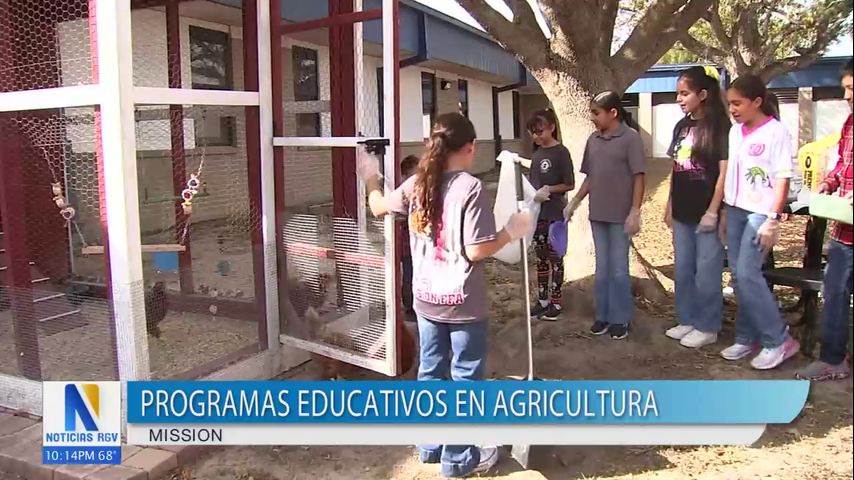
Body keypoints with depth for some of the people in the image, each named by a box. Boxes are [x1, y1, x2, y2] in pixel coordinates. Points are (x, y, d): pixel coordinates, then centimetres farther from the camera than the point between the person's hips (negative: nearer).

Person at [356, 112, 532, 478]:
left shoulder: (416, 184, 1)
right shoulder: (470, 188, -17)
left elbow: (378, 207, 17)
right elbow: (476, 251, -20)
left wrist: (371, 179, 36)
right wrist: (513, 231, -5)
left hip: (426, 299, 6)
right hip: (463, 303, -6)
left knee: (431, 373, 18)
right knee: (464, 379, 8)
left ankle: (430, 446, 32)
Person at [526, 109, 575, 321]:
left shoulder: (561, 152, -11)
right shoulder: (536, 154, 9)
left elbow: (570, 184, -11)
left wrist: (549, 189, -21)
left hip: (555, 214, -6)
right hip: (538, 213, 6)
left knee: (555, 258, 5)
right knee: (540, 258, 13)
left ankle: (556, 302, 15)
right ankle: (542, 299, 23)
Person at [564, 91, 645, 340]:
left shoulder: (630, 138, -9)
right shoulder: (593, 140, 8)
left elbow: (638, 177, -10)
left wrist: (635, 212, -15)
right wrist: (573, 203, 11)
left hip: (620, 216, -5)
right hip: (597, 214, 5)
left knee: (619, 270, 3)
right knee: (602, 269, 13)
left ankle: (621, 318, 16)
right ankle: (603, 315, 23)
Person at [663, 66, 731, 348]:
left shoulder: (720, 126, -9)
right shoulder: (681, 127, 11)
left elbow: (724, 172, -12)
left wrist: (713, 212, -15)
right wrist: (669, 206, 14)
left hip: (706, 213, -7)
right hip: (683, 213, 7)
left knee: (706, 272, 2)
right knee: (683, 270, 14)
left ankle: (707, 327, 14)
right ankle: (687, 320, 26)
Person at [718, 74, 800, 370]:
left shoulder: (776, 132, -9)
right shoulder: (735, 132, 10)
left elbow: (783, 180, -12)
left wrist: (773, 220, -16)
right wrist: (725, 214, 12)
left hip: (760, 212, -6)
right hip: (736, 211, 7)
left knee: (747, 273, -12)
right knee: (738, 276, 7)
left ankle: (778, 340, 2)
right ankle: (747, 337, 18)